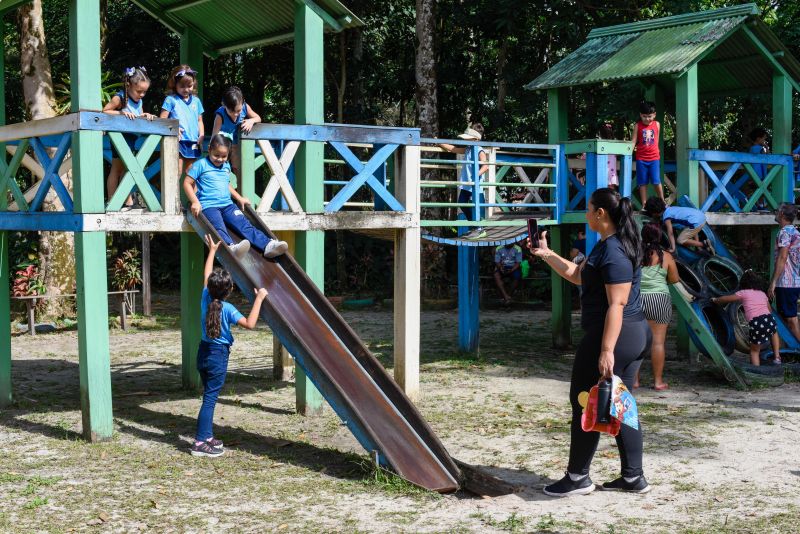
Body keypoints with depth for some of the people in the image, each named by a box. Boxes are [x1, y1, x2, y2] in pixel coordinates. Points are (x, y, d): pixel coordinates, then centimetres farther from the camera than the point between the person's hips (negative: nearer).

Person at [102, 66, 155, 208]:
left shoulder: (139, 101, 6)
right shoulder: (120, 98, -14)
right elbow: (104, 111, -17)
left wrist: (146, 116, -7)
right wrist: (121, 112, -27)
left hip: (131, 138, 7)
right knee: (116, 169, -2)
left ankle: (128, 201, 20)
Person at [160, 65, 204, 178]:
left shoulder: (196, 101, 14)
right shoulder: (171, 100, 0)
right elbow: (162, 120, -4)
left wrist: (201, 136, 6)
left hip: (193, 143, 5)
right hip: (177, 142, -5)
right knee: (176, 174, -7)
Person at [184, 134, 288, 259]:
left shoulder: (226, 166, 21)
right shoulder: (201, 164, 1)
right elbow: (187, 183, -1)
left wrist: (239, 198, 28)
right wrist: (195, 202, -13)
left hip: (227, 205, 6)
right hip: (208, 206, -6)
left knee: (244, 224, -17)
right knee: (219, 228, -34)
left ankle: (267, 245, -35)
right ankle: (231, 248, -64)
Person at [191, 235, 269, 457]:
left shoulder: (206, 297, -2)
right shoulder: (228, 309, -19)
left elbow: (206, 275, 15)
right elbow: (250, 324, -28)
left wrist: (212, 251, 24)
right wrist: (259, 299, -23)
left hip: (204, 351, 7)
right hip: (218, 355, -7)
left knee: (209, 396, 16)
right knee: (210, 398, -5)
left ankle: (207, 436, 23)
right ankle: (200, 443, -5)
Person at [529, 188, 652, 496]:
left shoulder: (613, 251, -18)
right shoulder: (608, 246, 15)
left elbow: (617, 304, -23)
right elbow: (577, 274, 27)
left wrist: (606, 350, -25)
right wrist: (545, 254, 28)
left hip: (612, 336, -11)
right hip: (635, 335, 11)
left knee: (585, 403, 0)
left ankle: (578, 478, 8)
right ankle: (633, 477, 18)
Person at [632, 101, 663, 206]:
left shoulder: (657, 124, 4)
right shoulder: (637, 126, -1)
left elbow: (657, 139, 14)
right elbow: (634, 140, -5)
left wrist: (655, 149, 8)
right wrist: (631, 147, -21)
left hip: (654, 158, 0)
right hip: (641, 158, 0)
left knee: (656, 181, -4)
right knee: (642, 183, 4)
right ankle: (644, 205, 11)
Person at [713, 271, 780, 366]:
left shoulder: (743, 293, 13)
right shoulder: (762, 293, 25)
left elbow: (726, 299, 20)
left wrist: (715, 300, 38)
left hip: (756, 323, -3)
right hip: (769, 319, 4)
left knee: (754, 351, 16)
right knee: (774, 331, 39)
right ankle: (777, 357, 31)